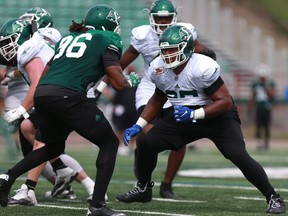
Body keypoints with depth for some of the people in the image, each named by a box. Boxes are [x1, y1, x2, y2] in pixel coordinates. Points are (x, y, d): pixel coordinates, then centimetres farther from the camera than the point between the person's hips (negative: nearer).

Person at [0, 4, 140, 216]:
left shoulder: (68, 38, 28)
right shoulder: (107, 40, 9)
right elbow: (118, 83, 2)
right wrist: (131, 80, 22)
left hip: (41, 94, 7)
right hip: (67, 96, -7)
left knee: (54, 147, 31)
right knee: (109, 143, 9)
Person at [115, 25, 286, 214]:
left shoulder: (203, 67, -29)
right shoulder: (159, 69, -9)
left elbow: (225, 102, -27)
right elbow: (158, 100, 11)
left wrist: (194, 114, -36)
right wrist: (139, 125, 1)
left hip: (218, 115, -6)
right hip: (184, 116, 6)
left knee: (239, 156, -24)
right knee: (147, 144, -6)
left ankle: (273, 198, -11)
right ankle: (143, 189, 19)